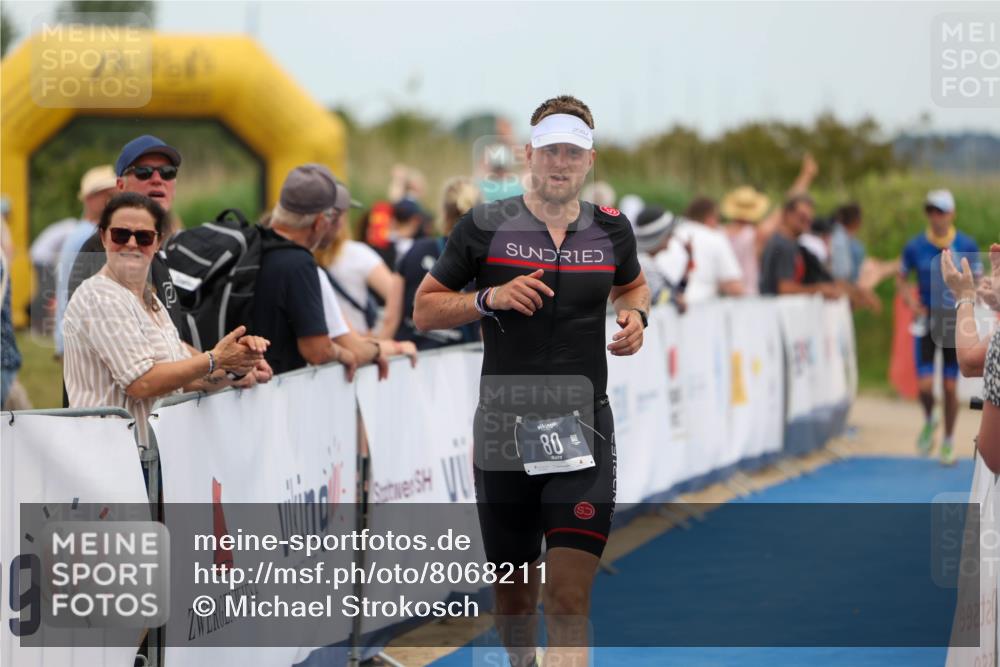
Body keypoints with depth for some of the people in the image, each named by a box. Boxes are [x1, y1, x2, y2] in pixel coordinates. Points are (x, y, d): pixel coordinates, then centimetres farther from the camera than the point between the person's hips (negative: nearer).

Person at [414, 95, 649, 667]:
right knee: (514, 589, 12)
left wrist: (635, 316, 5)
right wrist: (490, 299, -12)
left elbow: (632, 285, 28)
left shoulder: (611, 230, 6)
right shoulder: (486, 226, -1)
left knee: (569, 595, -13)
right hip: (504, 424, 0)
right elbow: (425, 309, 5)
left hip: (583, 428, 0)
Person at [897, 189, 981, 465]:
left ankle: (948, 441, 22)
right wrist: (909, 300, -7)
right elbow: (901, 278, 11)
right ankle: (929, 421, 23)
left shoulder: (966, 246, -4)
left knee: (950, 387, 3)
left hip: (956, 320, 0)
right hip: (927, 318, 0)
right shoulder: (915, 246, -3)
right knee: (925, 385, -10)